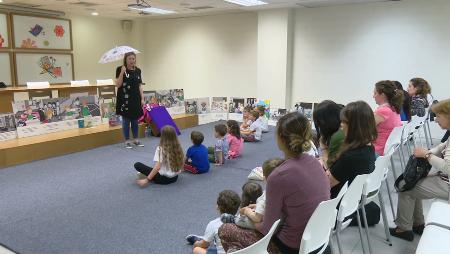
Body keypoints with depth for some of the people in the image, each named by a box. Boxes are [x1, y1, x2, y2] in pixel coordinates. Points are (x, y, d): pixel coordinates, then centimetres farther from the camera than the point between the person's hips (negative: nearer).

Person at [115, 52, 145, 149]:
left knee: (135, 120, 11)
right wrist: (122, 72, -19)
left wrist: (142, 98, 4)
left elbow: (140, 86, 10)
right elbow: (118, 85, -10)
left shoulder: (138, 70, 8)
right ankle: (127, 141, 11)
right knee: (126, 120, 1)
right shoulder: (120, 69, -4)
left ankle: (135, 139, 22)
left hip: (136, 99, 4)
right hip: (125, 99, -4)